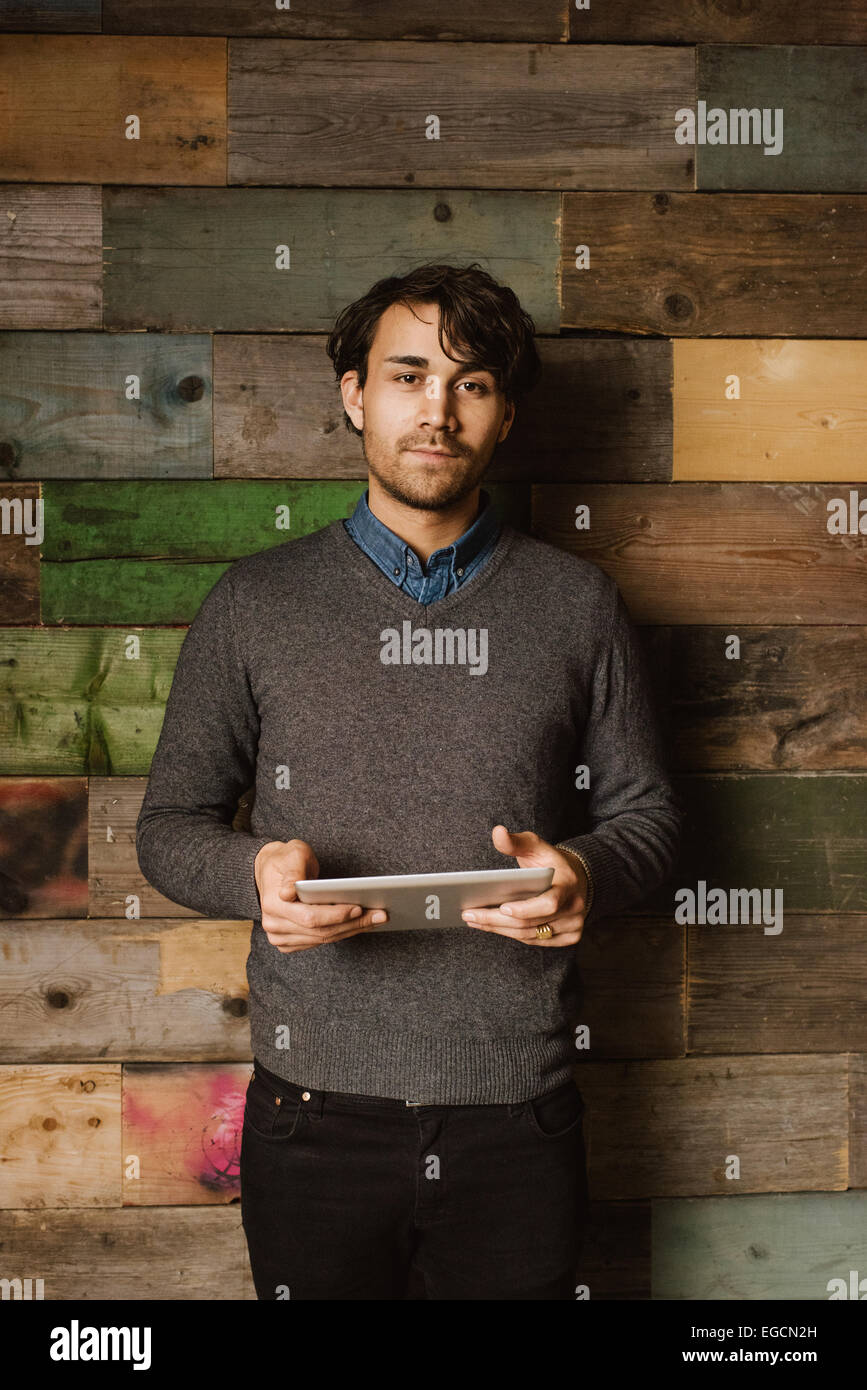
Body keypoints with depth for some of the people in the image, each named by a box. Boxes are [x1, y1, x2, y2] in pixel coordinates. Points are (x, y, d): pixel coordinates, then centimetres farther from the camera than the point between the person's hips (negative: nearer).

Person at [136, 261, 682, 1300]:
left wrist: (584, 872, -15)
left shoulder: (578, 603, 3)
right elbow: (170, 824, 5)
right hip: (316, 1112, 0)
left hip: (521, 1117, 1)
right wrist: (257, 872, -16)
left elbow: (645, 810, 8)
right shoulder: (255, 603, 2)